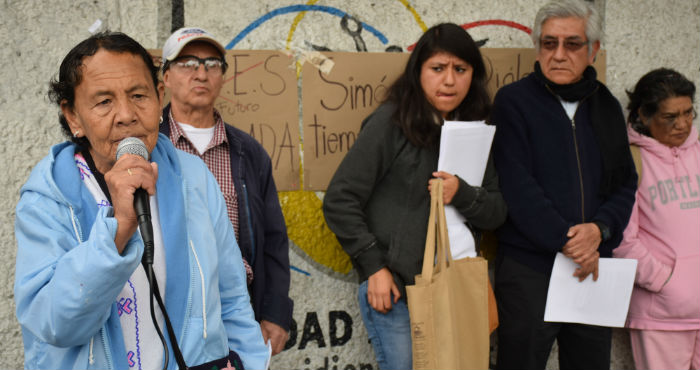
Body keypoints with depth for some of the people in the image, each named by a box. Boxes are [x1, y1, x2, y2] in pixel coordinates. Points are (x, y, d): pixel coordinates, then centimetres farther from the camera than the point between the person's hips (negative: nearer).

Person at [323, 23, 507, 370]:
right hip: (393, 289, -5)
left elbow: (497, 212, 8)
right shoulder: (391, 122, -7)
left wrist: (462, 195, -13)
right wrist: (374, 267, -10)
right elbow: (339, 200, -8)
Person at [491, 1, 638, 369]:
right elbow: (517, 186, -13)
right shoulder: (513, 101, -4)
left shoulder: (606, 107, 11)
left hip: (594, 267, 5)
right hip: (528, 269, -5)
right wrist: (565, 240, -16)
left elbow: (624, 184, 9)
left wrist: (599, 229, -10)